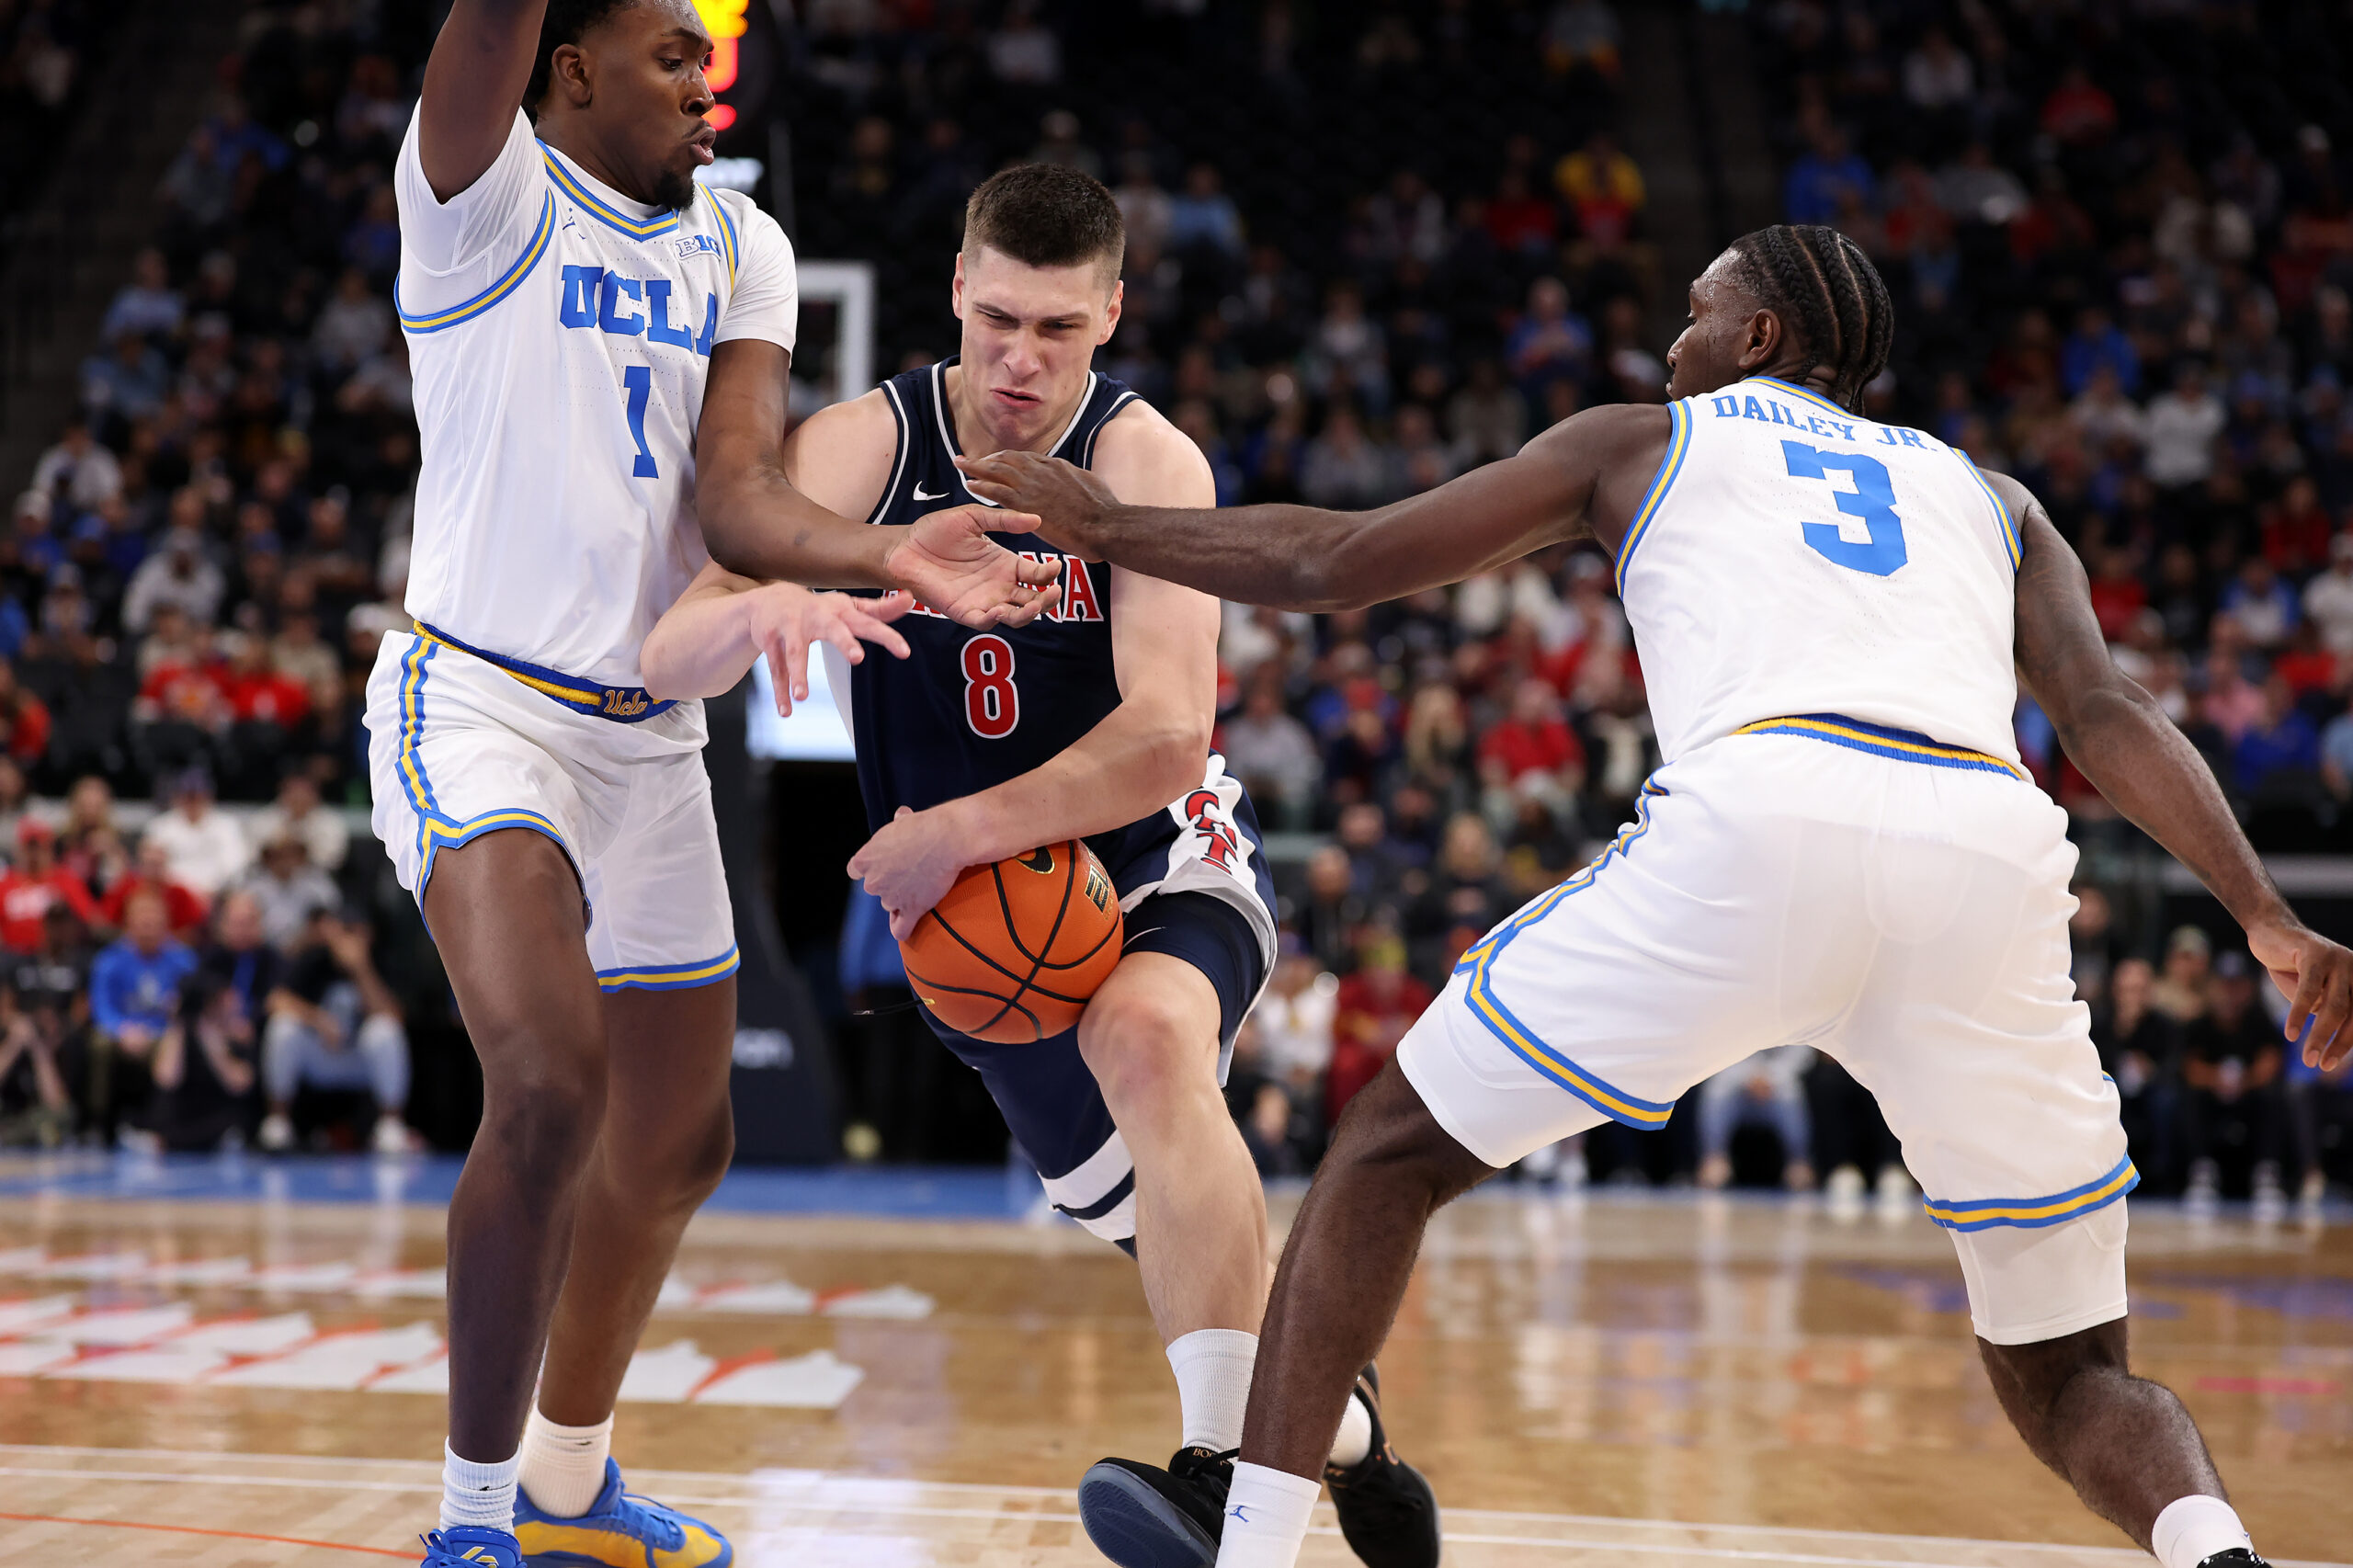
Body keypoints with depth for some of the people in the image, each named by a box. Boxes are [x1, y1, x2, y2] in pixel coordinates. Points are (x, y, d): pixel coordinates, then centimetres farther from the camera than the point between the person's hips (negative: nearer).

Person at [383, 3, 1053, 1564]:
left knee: (675, 1149, 15)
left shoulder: (741, 248, 9)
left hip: (652, 734, 7)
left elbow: (738, 481, -5)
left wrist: (880, 553, -25)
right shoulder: (483, 194, -6)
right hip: (479, 702, -7)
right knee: (551, 1085, -27)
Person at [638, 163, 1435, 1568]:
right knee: (1186, 1229, 16)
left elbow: (1165, 740, -29)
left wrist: (960, 833, -35)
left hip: (1163, 866, -4)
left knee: (1146, 1033, -37)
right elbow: (671, 663, -21)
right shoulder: (863, 447, -11)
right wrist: (769, 603, -44)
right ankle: (1339, 1437, 42)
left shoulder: (1146, 461, -19)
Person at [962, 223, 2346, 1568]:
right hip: (1994, 849, 3)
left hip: (1761, 813, -3)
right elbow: (2108, 713, 16)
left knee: (1393, 1150, 18)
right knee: (2069, 1374, 17)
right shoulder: (1995, 499, 35)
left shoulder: (1641, 442, 29)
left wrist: (1105, 525, 43)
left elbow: (1335, 564, 29)